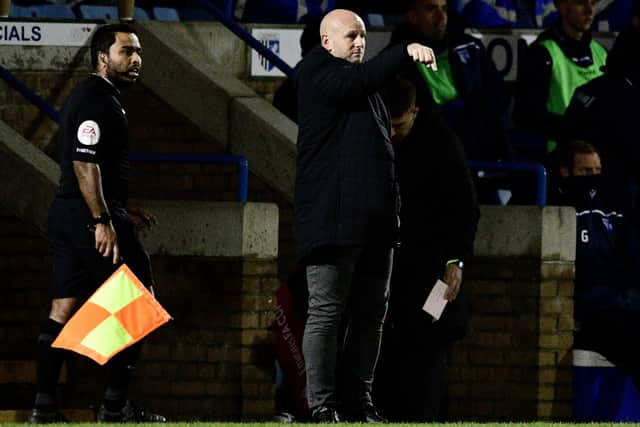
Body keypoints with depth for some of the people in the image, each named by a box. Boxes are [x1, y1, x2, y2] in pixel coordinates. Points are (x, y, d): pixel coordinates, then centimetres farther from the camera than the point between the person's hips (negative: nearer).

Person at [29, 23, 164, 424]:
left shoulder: (88, 97, 21)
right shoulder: (98, 101, -13)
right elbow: (84, 164, -21)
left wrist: (120, 213, 27)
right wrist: (103, 221, -25)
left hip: (68, 213, 10)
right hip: (92, 216, -10)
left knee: (63, 310, 7)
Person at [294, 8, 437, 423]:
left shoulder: (365, 88, 23)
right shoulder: (316, 72, -2)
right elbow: (361, 80, -22)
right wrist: (406, 51, -31)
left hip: (374, 218, 8)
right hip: (332, 216, -8)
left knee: (371, 312, 7)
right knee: (327, 311, -7)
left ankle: (359, 400, 12)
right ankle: (322, 406, -6)